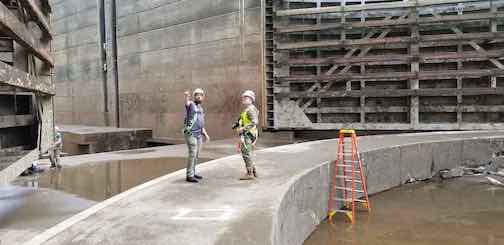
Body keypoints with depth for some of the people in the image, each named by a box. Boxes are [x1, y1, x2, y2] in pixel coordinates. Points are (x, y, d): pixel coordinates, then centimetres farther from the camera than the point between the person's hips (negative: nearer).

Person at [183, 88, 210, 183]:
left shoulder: (200, 108, 18)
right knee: (192, 154, -11)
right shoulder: (191, 104, -6)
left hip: (199, 134, 8)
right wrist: (187, 96, -56)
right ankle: (189, 176, -7)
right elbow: (187, 102, -33)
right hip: (190, 133, -8)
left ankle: (192, 173, 22)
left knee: (196, 155, 12)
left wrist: (205, 134, 17)